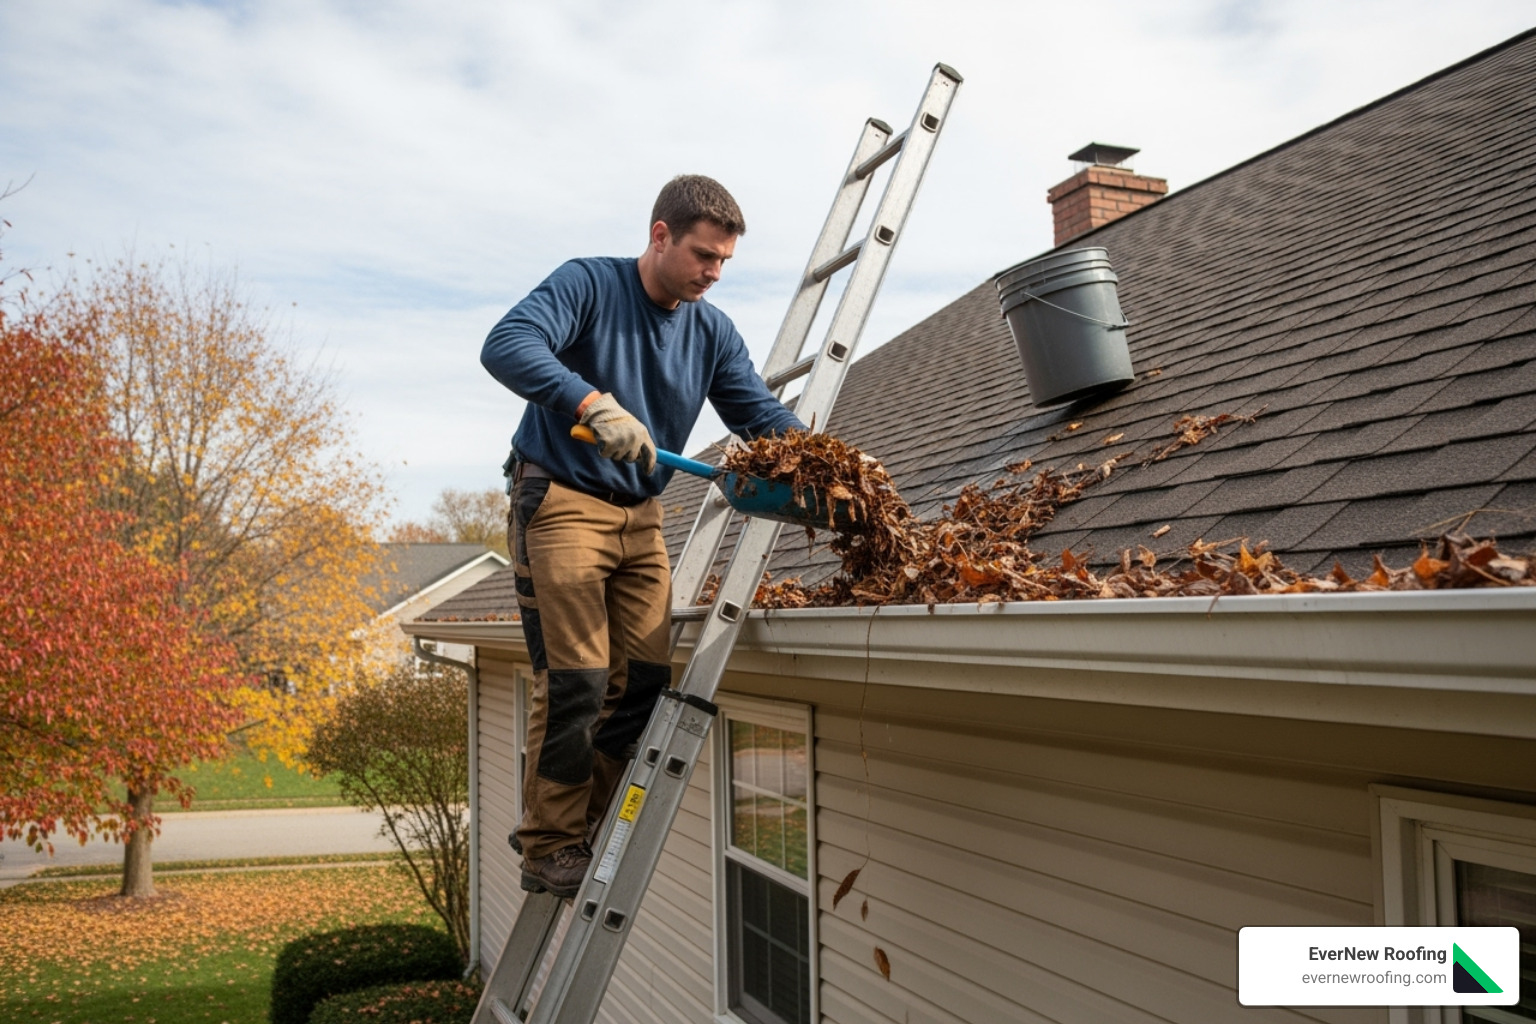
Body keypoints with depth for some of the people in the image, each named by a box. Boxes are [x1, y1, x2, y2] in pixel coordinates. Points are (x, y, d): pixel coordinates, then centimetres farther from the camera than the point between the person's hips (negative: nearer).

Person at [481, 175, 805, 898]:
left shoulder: (713, 332, 7)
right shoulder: (587, 286, -9)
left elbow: (763, 416, 5)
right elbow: (506, 345, -25)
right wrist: (594, 403, -39)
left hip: (640, 517, 6)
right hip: (562, 502, -6)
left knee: (647, 676, 0)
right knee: (576, 677, -10)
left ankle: (575, 827, 16)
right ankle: (550, 848, 4)